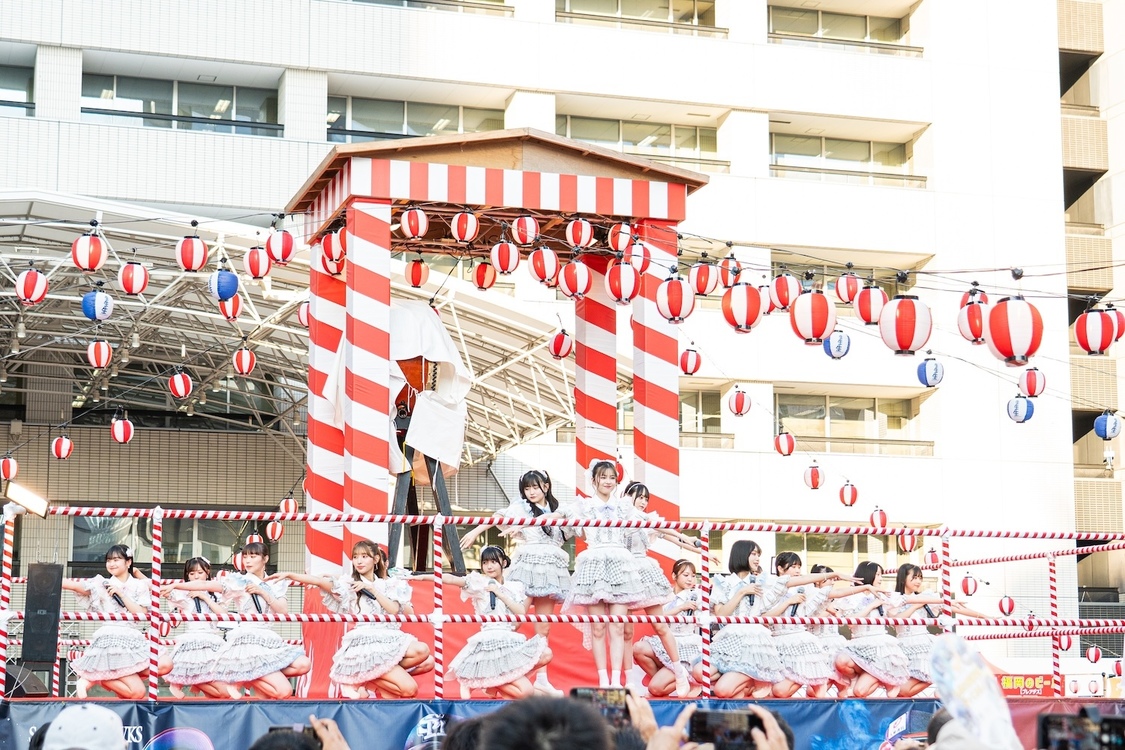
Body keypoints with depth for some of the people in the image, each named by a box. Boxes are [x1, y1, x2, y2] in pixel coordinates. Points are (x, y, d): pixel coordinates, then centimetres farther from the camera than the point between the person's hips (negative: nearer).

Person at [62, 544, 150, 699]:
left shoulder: (139, 586, 9)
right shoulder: (102, 584, 5)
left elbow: (142, 614, -4)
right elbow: (72, 585, -4)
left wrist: (121, 594, -8)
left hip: (133, 640, 5)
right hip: (110, 640, -5)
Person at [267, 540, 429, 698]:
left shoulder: (388, 584, 14)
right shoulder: (349, 583, 5)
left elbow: (394, 610, -1)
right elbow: (320, 581, -8)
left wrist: (372, 589, -4)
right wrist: (289, 575, -19)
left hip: (389, 638, 5)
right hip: (365, 641, -5)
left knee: (422, 650, -29)